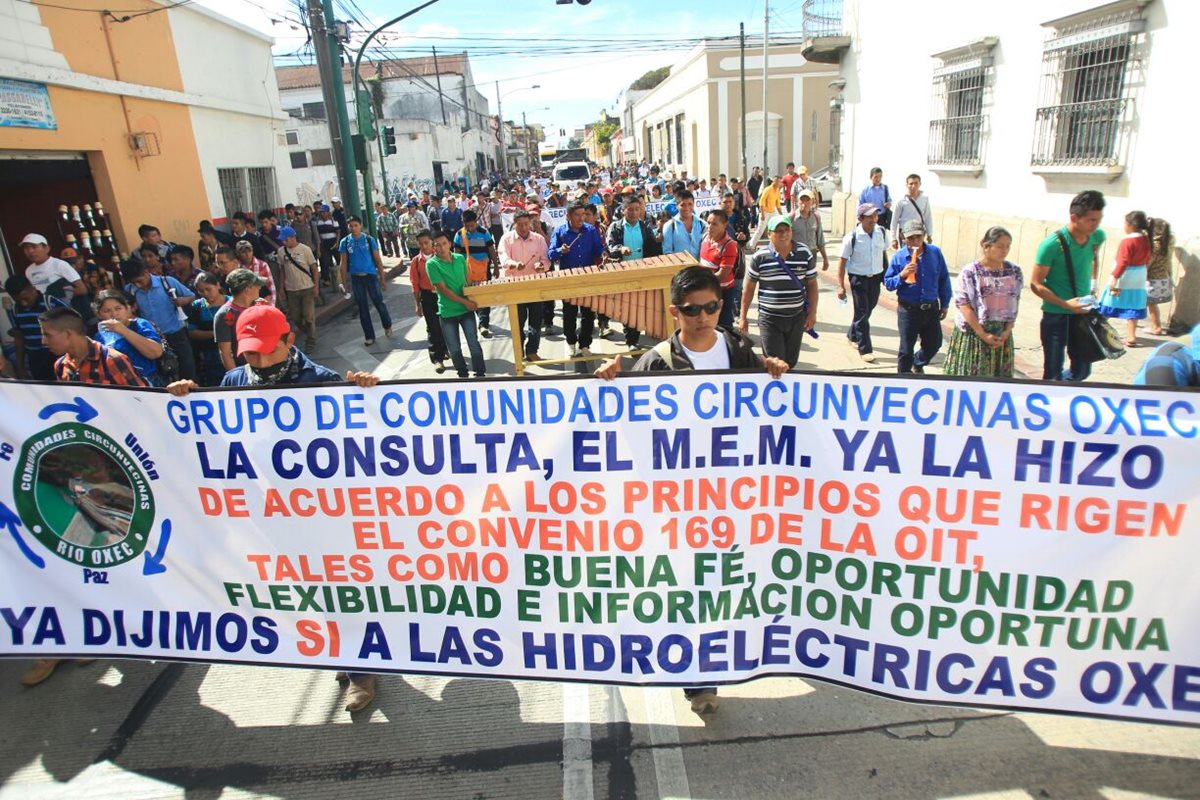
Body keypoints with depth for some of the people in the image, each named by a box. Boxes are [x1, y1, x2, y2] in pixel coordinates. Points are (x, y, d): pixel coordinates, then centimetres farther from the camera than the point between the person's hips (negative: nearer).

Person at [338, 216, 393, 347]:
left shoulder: (369, 240, -3)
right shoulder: (345, 242, 2)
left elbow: (378, 260, 0)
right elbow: (343, 263, 5)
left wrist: (382, 278, -2)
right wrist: (344, 282, 2)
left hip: (371, 275, -2)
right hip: (355, 278, 2)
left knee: (379, 302, -1)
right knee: (362, 307, 7)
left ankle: (387, 326, 27)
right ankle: (369, 336, 16)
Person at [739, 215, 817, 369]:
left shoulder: (804, 253, -1)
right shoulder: (760, 257, -7)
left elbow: (811, 284, 7)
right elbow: (748, 289, 1)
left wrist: (812, 312, 1)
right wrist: (743, 317, 2)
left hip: (797, 317, 3)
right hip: (769, 319, -2)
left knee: (790, 362, 14)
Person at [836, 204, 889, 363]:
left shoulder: (881, 232, -3)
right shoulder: (852, 237, -15)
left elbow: (884, 253, 11)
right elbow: (842, 261, -10)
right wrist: (841, 286, -13)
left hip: (876, 277, 5)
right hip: (859, 278, -5)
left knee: (867, 310, 16)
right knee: (862, 313, -2)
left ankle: (852, 335, 39)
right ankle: (865, 349, 6)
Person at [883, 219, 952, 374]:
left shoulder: (935, 253, -2)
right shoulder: (899, 257, -7)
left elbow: (944, 280, 7)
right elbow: (887, 283, -5)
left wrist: (945, 304, 9)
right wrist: (902, 275, -24)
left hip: (931, 309, 3)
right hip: (908, 309, -3)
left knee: (934, 344, 15)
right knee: (906, 349, 4)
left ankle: (918, 364, 44)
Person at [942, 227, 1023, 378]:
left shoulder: (1015, 272, 5)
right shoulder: (970, 272, -9)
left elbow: (1014, 304, 7)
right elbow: (964, 305, -12)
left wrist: (1007, 331, -5)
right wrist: (983, 335, -14)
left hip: (1002, 336, 4)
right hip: (973, 334, -4)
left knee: (998, 377, 8)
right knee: (969, 377, 0)